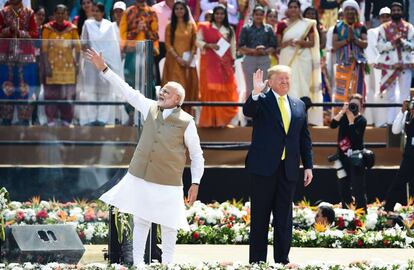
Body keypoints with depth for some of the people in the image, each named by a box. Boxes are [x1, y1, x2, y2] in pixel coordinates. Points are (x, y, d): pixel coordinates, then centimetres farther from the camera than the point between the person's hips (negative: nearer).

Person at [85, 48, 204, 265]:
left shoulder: (186, 123, -7)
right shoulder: (151, 109, 5)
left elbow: (197, 155, -1)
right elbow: (127, 91, 8)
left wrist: (195, 183, -6)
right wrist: (103, 68, 6)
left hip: (167, 184, -4)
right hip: (140, 179, 4)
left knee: (168, 225, 4)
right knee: (141, 222, 7)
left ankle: (167, 265, 16)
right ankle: (138, 264, 13)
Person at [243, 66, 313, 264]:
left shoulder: (299, 106, 13)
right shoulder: (261, 101, 0)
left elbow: (304, 139, 15)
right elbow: (247, 111, -23)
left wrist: (308, 166, 9)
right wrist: (256, 92, -39)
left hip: (288, 170, 4)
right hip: (264, 167, -4)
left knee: (284, 218, 6)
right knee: (260, 217, 1)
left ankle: (282, 260, 11)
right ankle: (257, 261, 4)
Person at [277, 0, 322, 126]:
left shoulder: (307, 24, 6)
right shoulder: (282, 24, 8)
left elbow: (313, 43, 4)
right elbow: (278, 44, 6)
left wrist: (302, 42, -13)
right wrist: (287, 42, -14)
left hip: (303, 58, -1)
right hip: (287, 58, 1)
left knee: (303, 85, -5)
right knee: (288, 86, -6)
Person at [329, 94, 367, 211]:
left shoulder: (361, 120, -7)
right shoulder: (344, 116, 5)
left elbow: (354, 137, -19)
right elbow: (333, 125, -11)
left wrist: (351, 119, -19)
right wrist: (342, 112, -16)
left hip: (356, 158, -5)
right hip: (343, 156, 5)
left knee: (358, 188, -8)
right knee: (343, 188, 9)